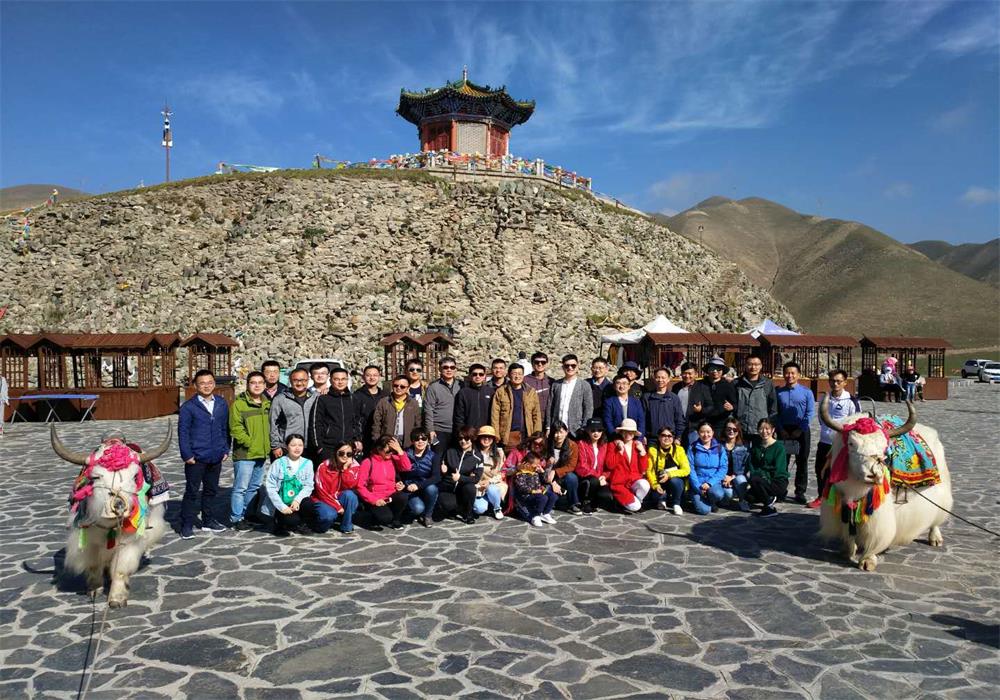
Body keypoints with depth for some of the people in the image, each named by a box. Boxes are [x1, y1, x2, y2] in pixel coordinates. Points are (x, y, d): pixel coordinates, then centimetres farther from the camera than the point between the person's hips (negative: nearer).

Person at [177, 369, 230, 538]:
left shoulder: (222, 404, 6)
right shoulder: (188, 407, -6)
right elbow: (183, 432, -7)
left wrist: (225, 449, 7)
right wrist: (187, 455, -11)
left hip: (216, 457, 4)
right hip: (196, 458, -4)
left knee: (211, 490, 15)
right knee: (192, 492, 2)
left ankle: (208, 521, 29)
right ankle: (187, 525, 12)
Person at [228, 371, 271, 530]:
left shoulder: (267, 404, 12)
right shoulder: (239, 404, -8)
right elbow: (236, 429, -14)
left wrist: (267, 445, 8)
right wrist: (250, 444, -16)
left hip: (262, 454, 7)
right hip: (244, 454, -7)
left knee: (254, 487, 16)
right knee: (241, 487, -3)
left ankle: (245, 513, 28)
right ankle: (236, 519, 7)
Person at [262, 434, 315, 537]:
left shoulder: (307, 463, 2)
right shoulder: (278, 463, -4)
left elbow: (308, 486, -3)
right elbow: (270, 488, -8)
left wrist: (297, 500, -20)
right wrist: (282, 507, -17)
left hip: (297, 503, 3)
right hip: (281, 504, -3)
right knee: (291, 519, -29)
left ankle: (296, 524, 3)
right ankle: (280, 525, 8)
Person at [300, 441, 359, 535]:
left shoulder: (354, 466, -7)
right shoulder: (324, 467, -13)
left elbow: (349, 486, -20)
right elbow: (322, 492, -14)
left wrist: (345, 468, -24)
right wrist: (337, 506, -19)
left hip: (340, 499, 3)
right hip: (324, 500, -3)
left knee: (350, 494, -29)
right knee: (329, 515, -33)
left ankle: (347, 527, -11)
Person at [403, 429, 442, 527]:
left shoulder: (433, 456, -6)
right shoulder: (406, 454, -6)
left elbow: (436, 477, -19)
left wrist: (419, 485, -32)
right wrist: (404, 485, -28)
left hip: (428, 487, 1)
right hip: (411, 490, -1)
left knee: (431, 488, -33)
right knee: (418, 508, -30)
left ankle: (428, 515, -6)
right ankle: (420, 514, 10)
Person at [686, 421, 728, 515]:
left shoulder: (719, 448, 7)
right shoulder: (692, 448, 4)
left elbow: (723, 468, -1)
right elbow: (690, 469, -2)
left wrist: (710, 483, -14)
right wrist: (698, 487, -14)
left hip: (713, 483, 1)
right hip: (698, 484, -1)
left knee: (718, 494, -34)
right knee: (704, 510, -23)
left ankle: (711, 502, 3)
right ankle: (696, 500, 13)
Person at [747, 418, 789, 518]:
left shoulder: (779, 447, -8)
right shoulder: (755, 447, 10)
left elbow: (778, 470, -15)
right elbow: (752, 467, 4)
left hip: (778, 482, -5)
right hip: (763, 481, 6)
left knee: (755, 480, -31)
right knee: (748, 495, -21)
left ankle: (769, 507, -14)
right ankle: (771, 498, 6)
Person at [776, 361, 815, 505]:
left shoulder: (806, 392, -1)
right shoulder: (779, 392, 4)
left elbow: (810, 413, -4)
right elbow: (775, 413, 5)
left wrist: (800, 429, -11)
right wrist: (781, 429, -6)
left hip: (801, 431, -1)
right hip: (784, 431, 2)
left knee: (802, 462, 3)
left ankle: (800, 492, 11)